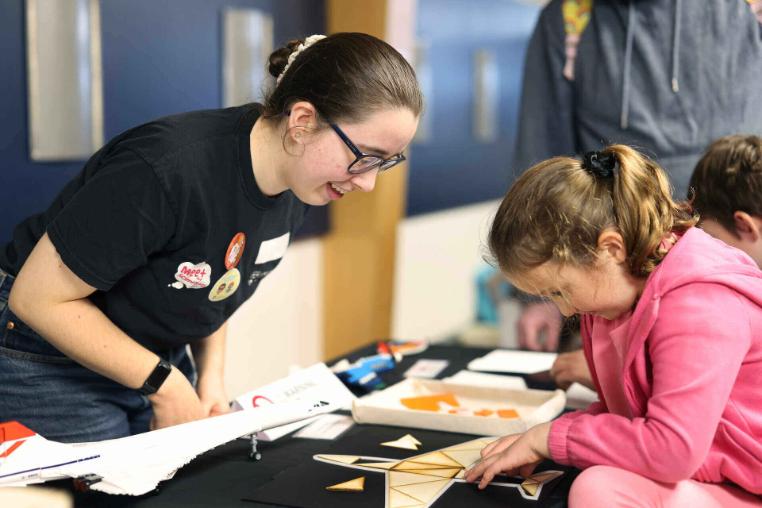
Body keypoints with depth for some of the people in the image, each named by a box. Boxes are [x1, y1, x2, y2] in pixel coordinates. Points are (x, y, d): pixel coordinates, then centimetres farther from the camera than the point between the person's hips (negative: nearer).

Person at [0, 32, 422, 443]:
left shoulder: (296, 184, -7)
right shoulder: (168, 171, -32)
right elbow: (37, 298, -23)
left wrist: (211, 374, -3)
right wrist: (165, 384, -21)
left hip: (160, 359, 7)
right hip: (50, 366, -6)